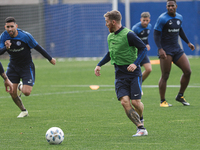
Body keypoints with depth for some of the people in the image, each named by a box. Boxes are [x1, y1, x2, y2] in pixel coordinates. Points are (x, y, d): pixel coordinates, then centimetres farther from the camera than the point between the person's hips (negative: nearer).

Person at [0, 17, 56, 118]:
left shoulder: (25, 36, -20)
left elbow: (38, 48, -9)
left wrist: (50, 59, 0)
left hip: (27, 67, -3)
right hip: (13, 67, 3)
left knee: (26, 92, -16)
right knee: (12, 93, -4)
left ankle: (21, 87, 23)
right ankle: (23, 111, 22)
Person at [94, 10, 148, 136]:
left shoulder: (128, 35, -12)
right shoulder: (110, 37, 11)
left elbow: (144, 48, -12)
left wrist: (135, 63, -23)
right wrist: (99, 65, 24)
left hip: (133, 73, -6)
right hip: (120, 75, 6)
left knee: (135, 102, -8)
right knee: (124, 101, -13)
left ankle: (140, 119, 26)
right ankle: (141, 128, -10)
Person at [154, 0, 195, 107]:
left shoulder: (179, 17, 11)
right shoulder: (162, 19, -10)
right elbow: (156, 34, -13)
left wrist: (188, 42, 31)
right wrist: (160, 49, -23)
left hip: (177, 49, 7)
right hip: (166, 50, -7)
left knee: (187, 71, 0)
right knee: (165, 76, -7)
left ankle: (180, 96, 15)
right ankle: (162, 101, 1)